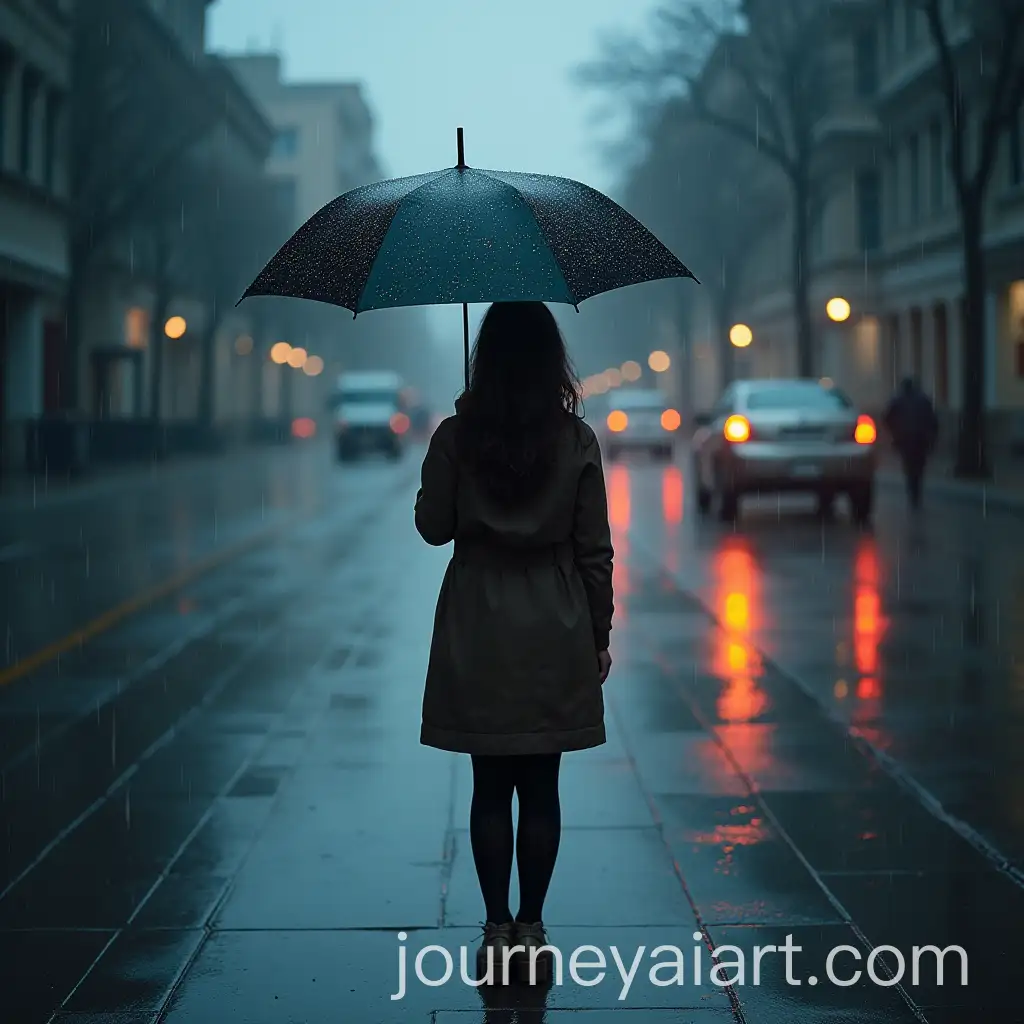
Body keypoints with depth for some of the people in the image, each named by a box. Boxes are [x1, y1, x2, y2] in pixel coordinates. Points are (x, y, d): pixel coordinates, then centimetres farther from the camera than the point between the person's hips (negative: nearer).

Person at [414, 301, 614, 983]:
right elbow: (595, 549, -2)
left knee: (491, 788, 7)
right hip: (555, 633, 0)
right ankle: (532, 928, 12)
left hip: (477, 633, 0)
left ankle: (497, 931, 10)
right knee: (541, 787, 8)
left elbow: (433, 527, 2)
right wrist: (601, 633, 6)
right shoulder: (576, 440, -5)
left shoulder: (456, 437, -7)